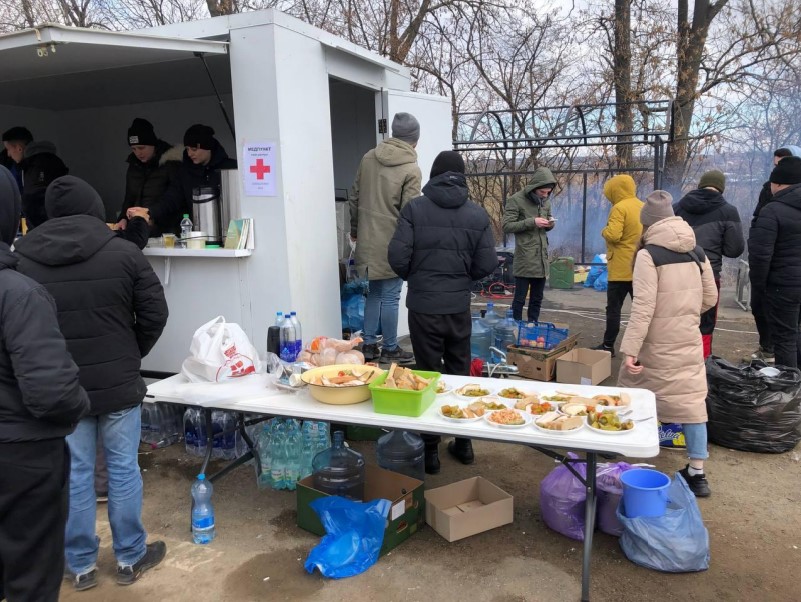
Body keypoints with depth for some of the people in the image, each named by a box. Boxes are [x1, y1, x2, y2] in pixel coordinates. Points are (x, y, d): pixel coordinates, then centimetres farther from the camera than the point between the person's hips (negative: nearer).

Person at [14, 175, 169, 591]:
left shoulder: (22, 260, -2)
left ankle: (81, 565, 27)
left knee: (74, 475, 12)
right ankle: (130, 558, 24)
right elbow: (154, 313, -6)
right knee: (123, 469, 10)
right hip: (118, 384, -2)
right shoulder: (123, 252, -8)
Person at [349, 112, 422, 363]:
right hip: (392, 244, -6)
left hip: (368, 240, 6)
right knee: (390, 297, 4)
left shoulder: (368, 158, 5)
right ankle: (390, 349, 16)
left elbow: (354, 197, 11)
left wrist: (355, 229, 22)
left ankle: (369, 344, 24)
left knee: (374, 292, 18)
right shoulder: (411, 170, -13)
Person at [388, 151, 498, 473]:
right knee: (460, 372, 16)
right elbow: (487, 265, -4)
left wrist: (413, 277, 9)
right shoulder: (478, 214, -1)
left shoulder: (415, 208, -8)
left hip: (423, 306, -2)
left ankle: (430, 449, 14)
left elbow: (398, 257, -13)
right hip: (459, 306, 3)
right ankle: (463, 442, 26)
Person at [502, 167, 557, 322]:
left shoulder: (546, 201, 12)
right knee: (520, 298, 0)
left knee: (537, 299, 14)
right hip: (524, 259, -7)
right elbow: (507, 226, -13)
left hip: (542, 258, 7)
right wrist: (532, 222, -21)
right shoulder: (516, 200, -9)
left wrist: (550, 224, -2)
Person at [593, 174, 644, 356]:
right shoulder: (643, 207, 10)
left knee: (614, 308, 3)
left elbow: (613, 235, -23)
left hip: (621, 269, -7)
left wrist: (604, 231, -4)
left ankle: (608, 346, 9)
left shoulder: (619, 208, -14)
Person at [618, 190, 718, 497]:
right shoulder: (697, 252, 5)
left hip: (656, 344, -5)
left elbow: (643, 306, -19)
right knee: (692, 400, 8)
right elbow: (710, 297, 11)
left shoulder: (648, 254, -13)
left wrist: (630, 349, -20)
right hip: (688, 340, 5)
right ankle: (696, 472, 12)